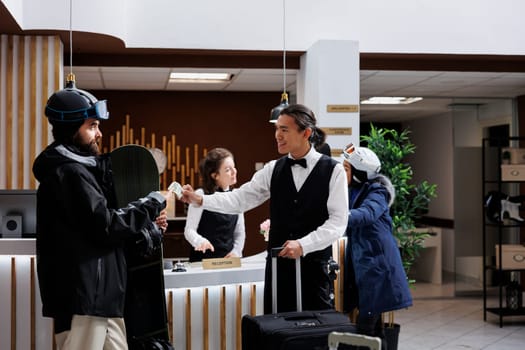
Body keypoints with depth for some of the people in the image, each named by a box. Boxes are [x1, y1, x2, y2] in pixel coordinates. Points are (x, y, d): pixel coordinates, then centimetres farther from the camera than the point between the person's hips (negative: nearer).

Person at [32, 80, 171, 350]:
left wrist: (145, 222, 7)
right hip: (82, 297, -10)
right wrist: (152, 205, -9)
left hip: (96, 293, 10)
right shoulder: (69, 172, -15)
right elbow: (105, 227, -20)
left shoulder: (79, 168, 17)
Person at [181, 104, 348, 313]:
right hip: (278, 263, 3)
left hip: (313, 265, -3)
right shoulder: (273, 169, 6)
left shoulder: (333, 171, -5)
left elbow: (338, 221, -9)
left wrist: (303, 245, -18)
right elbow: (240, 199, 2)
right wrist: (200, 200, -11)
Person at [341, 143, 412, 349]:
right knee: (372, 324, 13)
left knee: (366, 326, -9)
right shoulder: (352, 192, 12)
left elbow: (367, 214, -30)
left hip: (376, 262, -8)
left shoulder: (376, 192, -11)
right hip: (359, 262, 8)